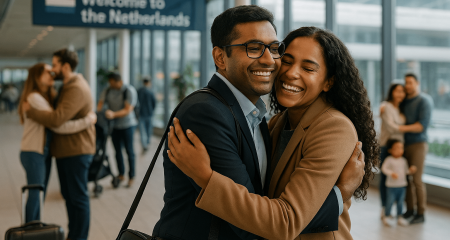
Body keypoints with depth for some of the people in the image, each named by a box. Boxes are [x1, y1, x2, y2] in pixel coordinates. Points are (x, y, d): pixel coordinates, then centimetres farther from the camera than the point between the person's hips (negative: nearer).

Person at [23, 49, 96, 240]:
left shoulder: (77, 90, -20)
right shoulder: (68, 86, 14)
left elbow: (57, 119, -29)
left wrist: (29, 110, -17)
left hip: (76, 152, -10)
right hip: (65, 150, 11)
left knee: (78, 197, 0)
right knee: (68, 195, 18)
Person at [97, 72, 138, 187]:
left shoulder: (129, 91, -15)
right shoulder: (107, 91, 1)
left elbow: (128, 110, -22)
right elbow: (100, 105, -9)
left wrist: (114, 114, -36)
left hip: (127, 125, -5)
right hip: (114, 125, 5)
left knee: (129, 151, 1)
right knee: (117, 150, 11)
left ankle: (131, 177, 10)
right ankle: (121, 174, 24)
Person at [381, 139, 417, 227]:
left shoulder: (403, 160, 7)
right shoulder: (389, 159, -10)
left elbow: (405, 170, 13)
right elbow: (384, 168, -16)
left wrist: (410, 170, -7)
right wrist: (391, 173, -29)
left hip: (402, 186, 5)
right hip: (391, 186, -5)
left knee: (400, 202, 11)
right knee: (390, 201, -2)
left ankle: (400, 217, 23)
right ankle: (386, 217, 15)